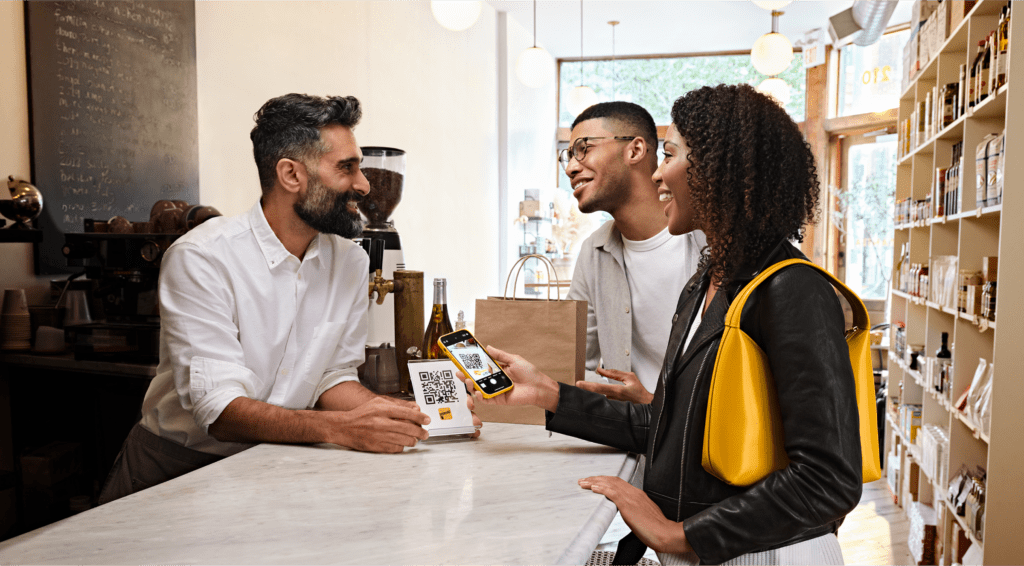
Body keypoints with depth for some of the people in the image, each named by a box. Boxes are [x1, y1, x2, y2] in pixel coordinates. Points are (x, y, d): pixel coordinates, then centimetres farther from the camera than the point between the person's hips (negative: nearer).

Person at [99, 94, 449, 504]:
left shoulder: (350, 262, 0)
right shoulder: (201, 259, -18)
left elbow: (332, 377, 4)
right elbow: (219, 408, -24)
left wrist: (399, 412, -15)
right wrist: (339, 428, -38)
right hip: (178, 468, -4)